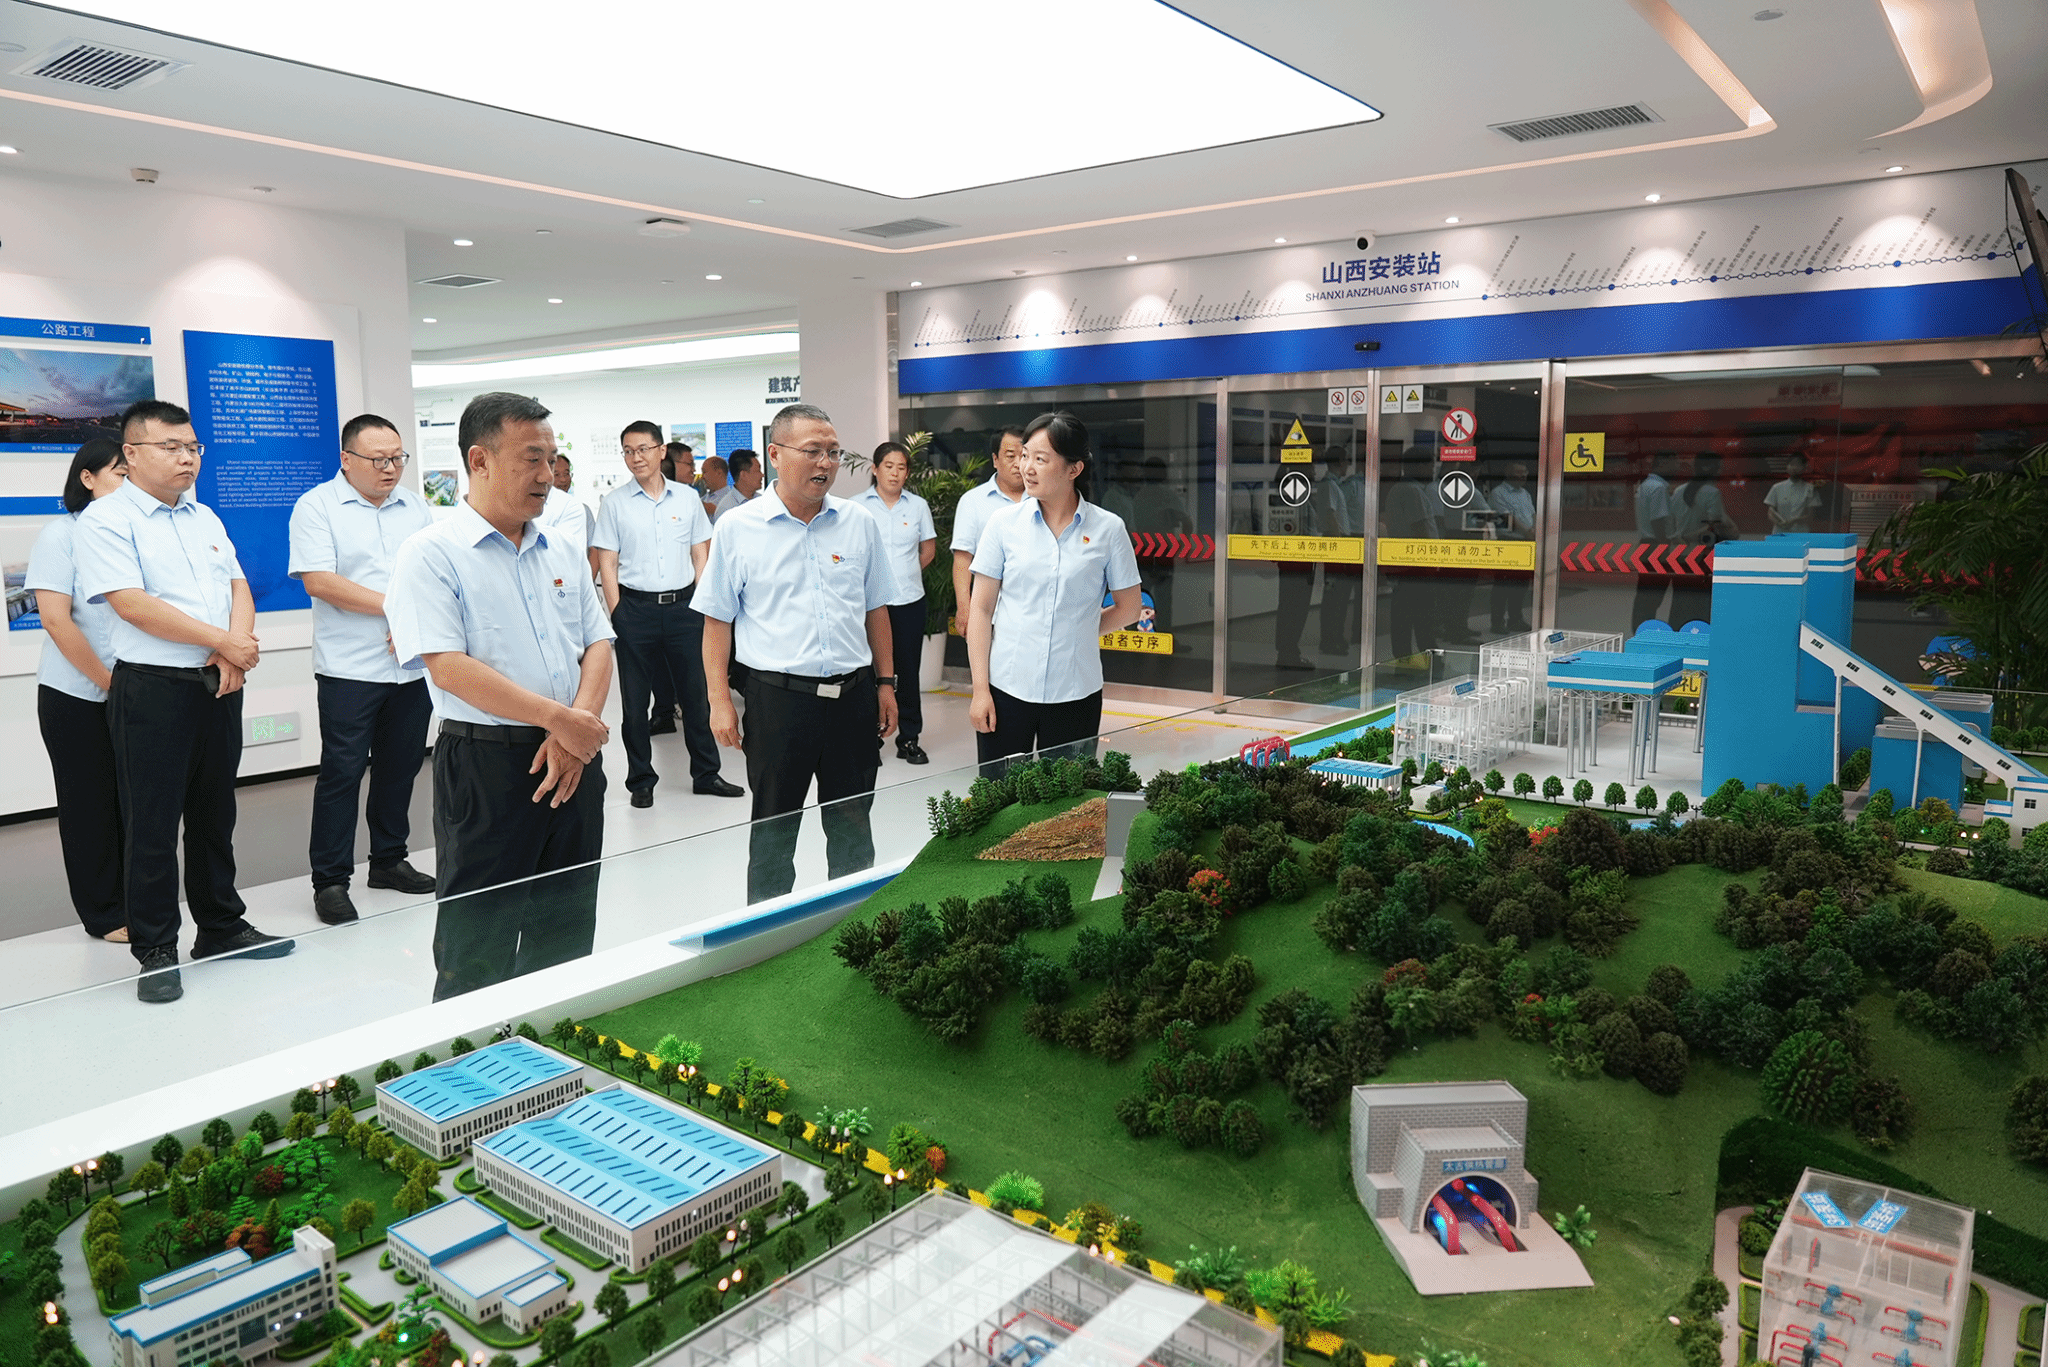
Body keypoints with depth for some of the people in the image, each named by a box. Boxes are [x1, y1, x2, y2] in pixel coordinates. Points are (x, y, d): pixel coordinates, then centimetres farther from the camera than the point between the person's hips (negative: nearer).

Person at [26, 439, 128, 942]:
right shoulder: (62, 533, -6)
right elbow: (56, 621, -11)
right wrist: (109, 682, -11)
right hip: (76, 696, -3)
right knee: (90, 805, 6)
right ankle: (103, 914, 18)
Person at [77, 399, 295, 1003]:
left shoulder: (205, 517, 15)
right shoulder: (106, 519, -7)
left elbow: (238, 587, 10)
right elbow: (133, 605, -17)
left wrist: (234, 653, -8)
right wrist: (224, 641, -15)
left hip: (219, 685, 6)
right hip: (152, 690, -6)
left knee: (215, 814, 15)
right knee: (152, 824, 1)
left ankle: (222, 927, 28)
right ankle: (155, 952, 11)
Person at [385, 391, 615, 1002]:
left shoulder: (562, 551, 12)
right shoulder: (433, 554, -7)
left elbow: (598, 646, 10)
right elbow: (449, 668, -16)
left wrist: (578, 729, -8)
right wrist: (558, 718, -18)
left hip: (573, 763, 6)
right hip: (485, 765, -6)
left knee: (566, 932, 15)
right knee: (478, 949, 4)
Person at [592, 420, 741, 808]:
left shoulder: (687, 497, 7)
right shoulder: (614, 503, 2)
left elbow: (701, 555, 10)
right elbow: (607, 562, 1)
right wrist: (617, 614, -6)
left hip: (683, 605, 1)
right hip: (635, 606, -1)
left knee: (696, 690, 6)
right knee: (635, 698, 5)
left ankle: (706, 773, 18)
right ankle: (641, 780, 17)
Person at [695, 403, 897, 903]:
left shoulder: (859, 524, 6)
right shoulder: (737, 527, -2)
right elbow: (717, 621, 0)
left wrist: (885, 683, 11)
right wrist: (720, 701, -4)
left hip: (853, 695, 3)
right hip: (778, 697, -3)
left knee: (853, 827, 13)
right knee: (773, 829, 10)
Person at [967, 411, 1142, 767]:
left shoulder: (1108, 528, -1)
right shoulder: (1003, 524, 1)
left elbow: (1128, 609, 9)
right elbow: (980, 609, 2)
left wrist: (1077, 632, 7)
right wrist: (980, 690, -2)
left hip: (1076, 693, 0)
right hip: (1007, 687, 0)